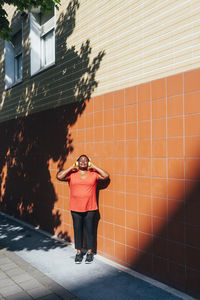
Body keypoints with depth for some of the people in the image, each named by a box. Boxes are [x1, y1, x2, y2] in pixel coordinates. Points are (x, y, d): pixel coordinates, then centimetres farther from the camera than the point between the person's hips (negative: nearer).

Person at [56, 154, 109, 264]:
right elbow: (59, 176, -11)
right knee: (77, 230, 10)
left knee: (89, 230, 7)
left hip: (90, 209, -1)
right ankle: (79, 252, 25)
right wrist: (72, 167, -6)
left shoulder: (93, 174, 3)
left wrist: (94, 167, -5)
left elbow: (106, 176, -9)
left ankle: (90, 252, 23)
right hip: (75, 209, 1)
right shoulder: (72, 174, 3)